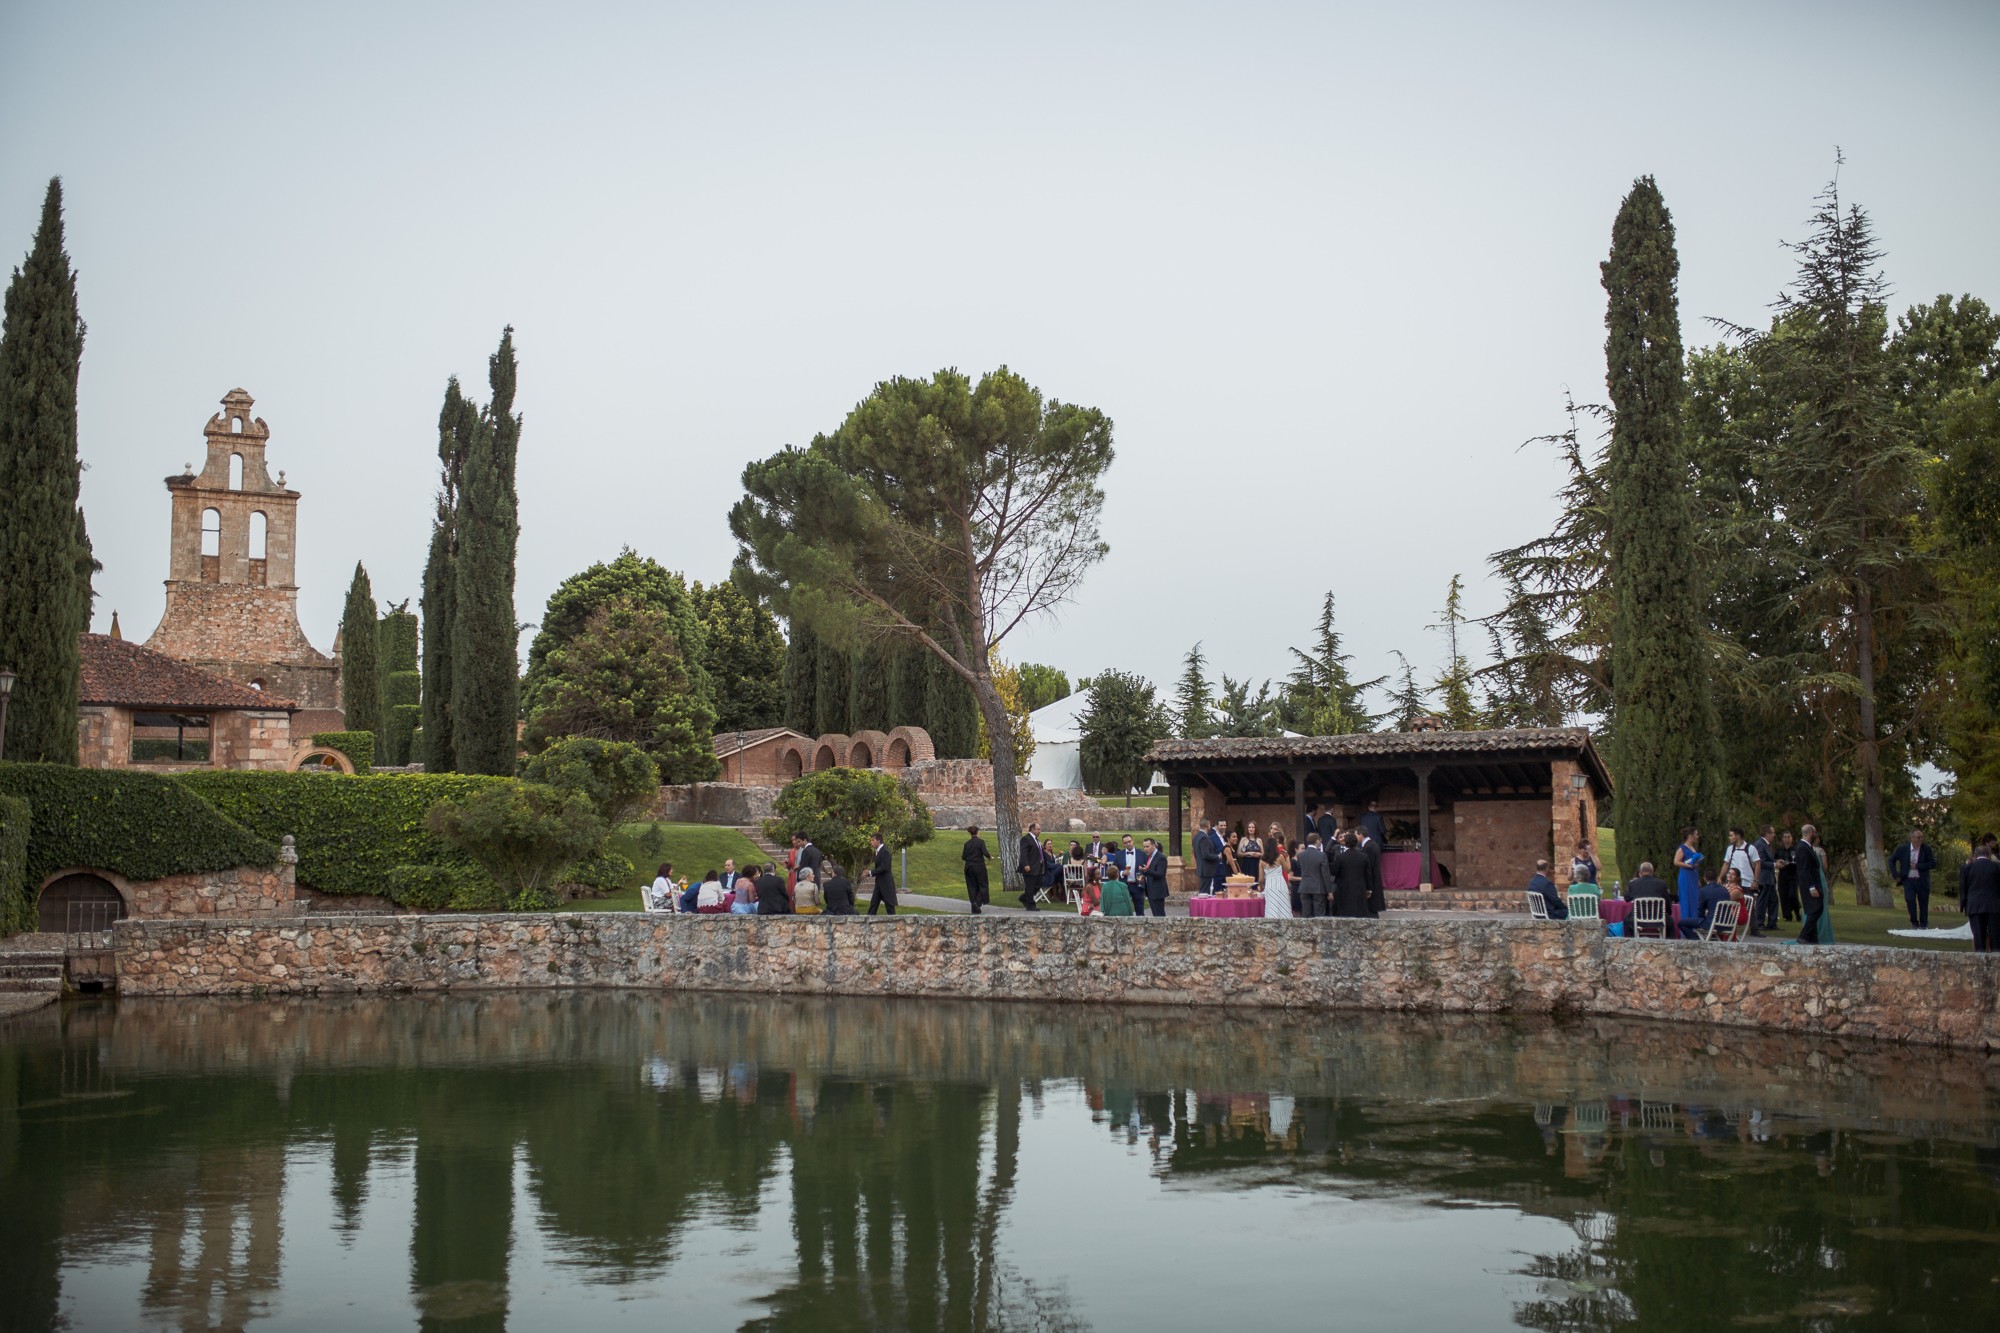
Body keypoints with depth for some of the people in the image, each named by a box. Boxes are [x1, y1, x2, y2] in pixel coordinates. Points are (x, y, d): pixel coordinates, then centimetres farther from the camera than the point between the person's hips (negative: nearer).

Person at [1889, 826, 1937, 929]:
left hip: (1922, 881, 0)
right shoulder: (1902, 849, 0)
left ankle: (1923, 926, 21)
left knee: (1923, 903, 6)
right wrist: (1896, 875, 2)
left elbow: (1933, 864, -8)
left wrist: (1917, 866, -16)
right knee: (1910, 900, -14)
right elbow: (1892, 861, 10)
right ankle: (1915, 923, 4)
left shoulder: (1927, 850, -3)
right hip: (1908, 880, 0)